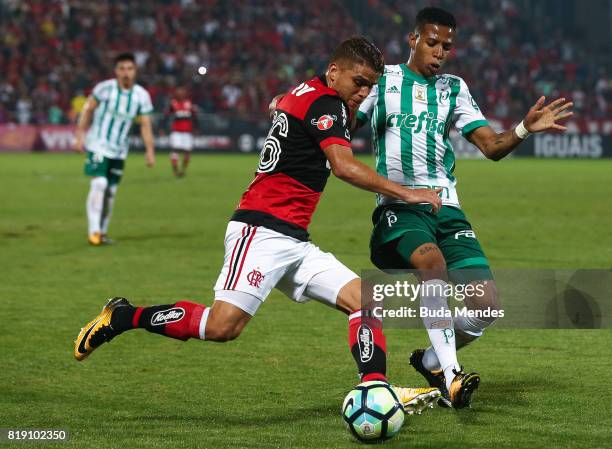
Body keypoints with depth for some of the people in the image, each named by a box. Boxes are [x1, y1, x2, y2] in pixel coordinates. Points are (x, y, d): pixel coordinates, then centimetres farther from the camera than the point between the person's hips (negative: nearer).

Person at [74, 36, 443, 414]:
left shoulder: (301, 95, 18)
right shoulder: (325, 102, -9)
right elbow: (345, 167, -22)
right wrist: (405, 193, -19)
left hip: (294, 242, 11)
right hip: (262, 230, -11)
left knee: (364, 301, -2)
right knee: (223, 325, -20)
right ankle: (122, 318, -4)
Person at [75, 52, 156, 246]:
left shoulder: (141, 96, -3)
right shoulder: (105, 88, -13)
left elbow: (145, 125, 0)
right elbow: (88, 110, -2)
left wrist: (150, 152, -7)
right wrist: (80, 135, -5)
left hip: (119, 150, 4)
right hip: (98, 145, -4)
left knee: (111, 191, 7)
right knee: (99, 184, -19)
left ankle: (102, 231, 20)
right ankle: (94, 230, -16)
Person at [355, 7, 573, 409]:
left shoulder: (454, 89, 15)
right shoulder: (382, 80, 7)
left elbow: (491, 146, 9)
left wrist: (524, 129, -10)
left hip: (446, 207, 4)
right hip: (398, 206, -4)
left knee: (487, 305, -9)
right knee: (432, 260, -36)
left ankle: (432, 362, 19)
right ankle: (451, 379, -38)